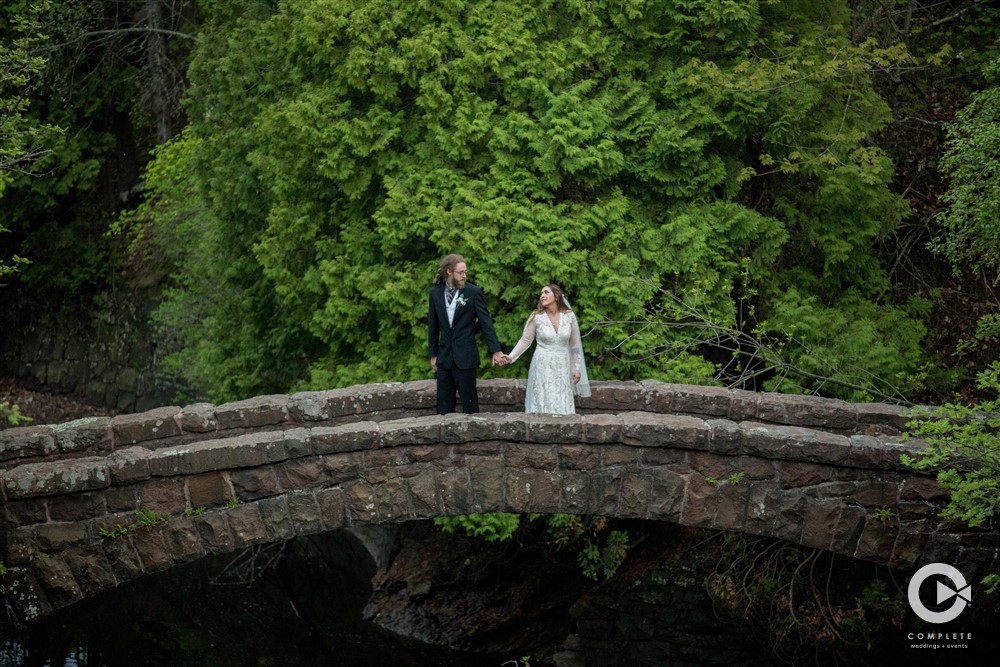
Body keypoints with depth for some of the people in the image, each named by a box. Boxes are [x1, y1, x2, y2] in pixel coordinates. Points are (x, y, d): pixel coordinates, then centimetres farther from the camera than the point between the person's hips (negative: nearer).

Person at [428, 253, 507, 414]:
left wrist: (496, 350, -12)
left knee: (469, 400, 1)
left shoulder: (473, 292, -5)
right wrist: (433, 354, 11)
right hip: (444, 356, 3)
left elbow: (486, 322, -6)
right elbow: (433, 325, 10)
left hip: (465, 357, -3)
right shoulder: (435, 292, 4)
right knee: (444, 402, 7)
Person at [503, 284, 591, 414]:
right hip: (542, 367, -1)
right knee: (543, 405, -4)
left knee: (562, 406, -1)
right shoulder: (536, 317, -3)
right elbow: (525, 341, 2)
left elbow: (575, 344, 6)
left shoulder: (569, 316, 0)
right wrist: (511, 357, -12)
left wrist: (577, 368, 6)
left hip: (562, 367, 1)